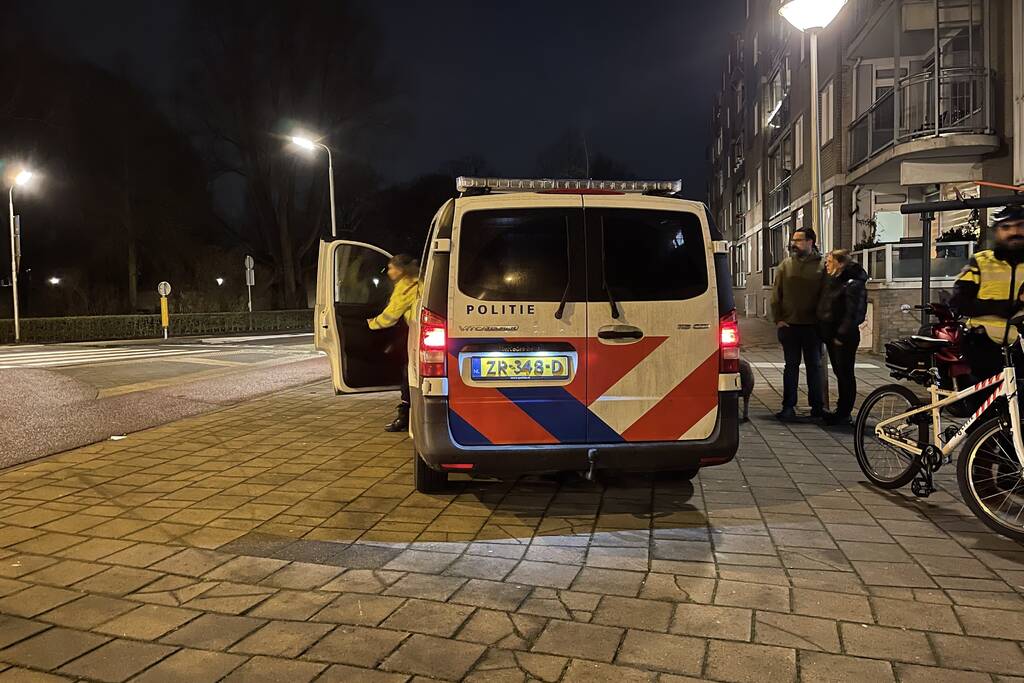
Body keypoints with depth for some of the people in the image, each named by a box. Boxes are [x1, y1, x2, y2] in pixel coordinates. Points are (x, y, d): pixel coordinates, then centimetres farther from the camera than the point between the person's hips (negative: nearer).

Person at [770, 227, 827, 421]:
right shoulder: (785, 265, 6)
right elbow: (776, 294, 5)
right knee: (791, 365, 7)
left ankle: (817, 406, 18)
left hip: (812, 325, -1)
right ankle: (788, 406, 12)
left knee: (814, 365, 9)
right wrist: (778, 319, -2)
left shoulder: (821, 266, 0)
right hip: (789, 325, 1)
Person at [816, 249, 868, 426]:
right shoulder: (831, 280, 12)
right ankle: (841, 411, 23)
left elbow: (852, 314, -20)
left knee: (845, 374, -1)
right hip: (831, 335, 9)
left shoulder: (853, 285, -15)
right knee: (839, 373, 14)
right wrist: (824, 332, 13)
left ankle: (844, 414, 6)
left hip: (844, 337, -9)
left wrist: (841, 335, -21)